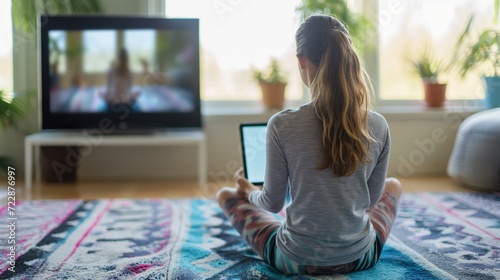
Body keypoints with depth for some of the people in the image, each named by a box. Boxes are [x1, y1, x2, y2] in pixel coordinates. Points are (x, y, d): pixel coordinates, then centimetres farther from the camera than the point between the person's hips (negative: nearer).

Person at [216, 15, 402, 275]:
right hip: (360, 258, 3)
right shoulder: (378, 126, -12)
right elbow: (371, 198, 3)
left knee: (226, 194, 24)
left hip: (295, 260, -2)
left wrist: (249, 191, 17)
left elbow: (273, 203, -7)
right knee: (393, 185, 32)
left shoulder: (282, 125, -20)